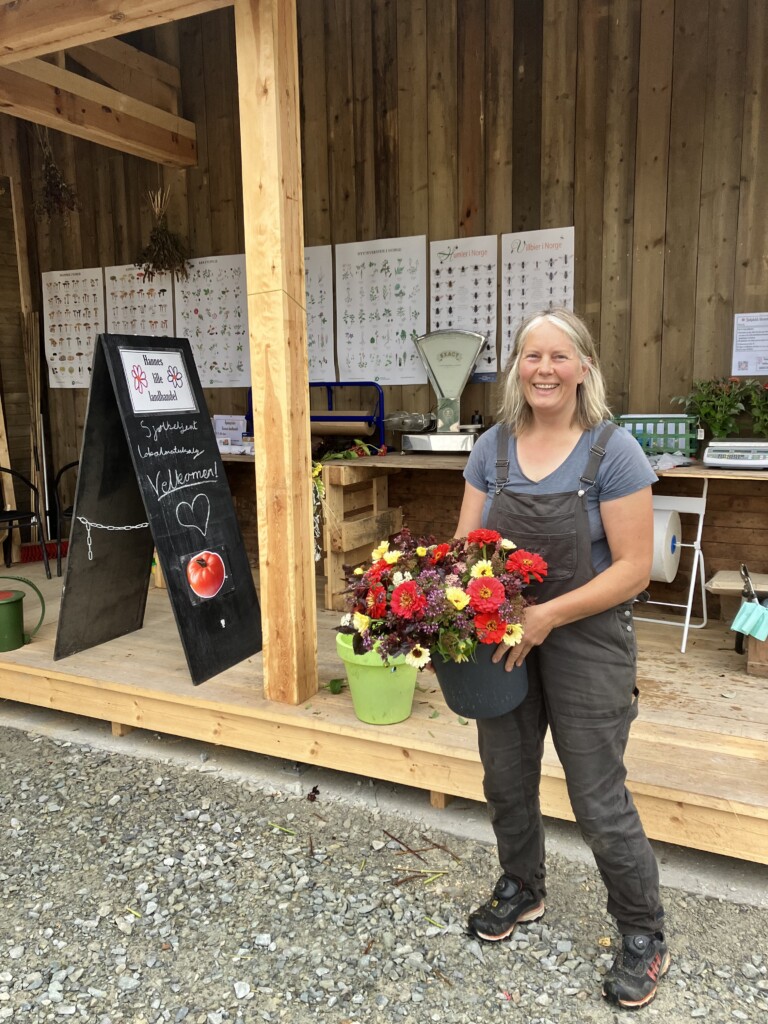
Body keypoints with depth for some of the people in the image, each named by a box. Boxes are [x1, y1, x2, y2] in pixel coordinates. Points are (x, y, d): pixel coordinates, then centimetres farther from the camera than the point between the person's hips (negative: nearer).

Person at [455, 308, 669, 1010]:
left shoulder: (612, 452, -13)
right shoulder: (493, 447, 0)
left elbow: (633, 568, -15)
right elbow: (466, 546, 3)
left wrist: (546, 617, -23)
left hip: (585, 646, -4)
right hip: (502, 643, 5)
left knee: (599, 802, 7)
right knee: (506, 781, 19)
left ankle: (645, 935, 34)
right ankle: (521, 890, 47)